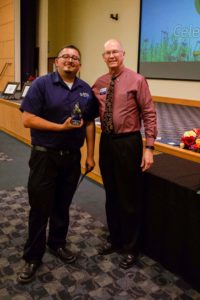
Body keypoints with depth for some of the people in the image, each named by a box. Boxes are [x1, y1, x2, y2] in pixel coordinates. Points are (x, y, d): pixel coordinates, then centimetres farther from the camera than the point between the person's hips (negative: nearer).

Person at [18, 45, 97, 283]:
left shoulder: (86, 90, 7)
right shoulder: (41, 84, -8)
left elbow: (89, 124, 10)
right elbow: (27, 119, -14)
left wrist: (90, 155, 6)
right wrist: (62, 127, -20)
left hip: (72, 156, 4)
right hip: (44, 156, -4)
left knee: (62, 205, 16)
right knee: (40, 208, 5)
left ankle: (57, 244, 37)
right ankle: (33, 256, 21)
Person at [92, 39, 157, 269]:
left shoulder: (136, 80, -8)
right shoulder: (98, 84, 6)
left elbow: (149, 114, -10)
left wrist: (149, 148, -15)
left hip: (128, 142, -5)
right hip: (106, 142, 5)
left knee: (129, 198, 5)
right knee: (111, 195, 17)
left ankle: (130, 248, 25)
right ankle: (114, 239, 38)